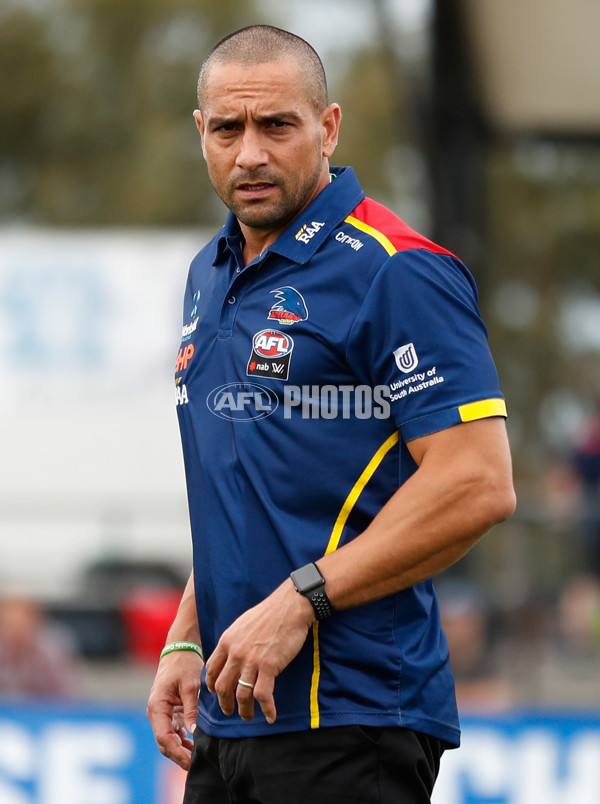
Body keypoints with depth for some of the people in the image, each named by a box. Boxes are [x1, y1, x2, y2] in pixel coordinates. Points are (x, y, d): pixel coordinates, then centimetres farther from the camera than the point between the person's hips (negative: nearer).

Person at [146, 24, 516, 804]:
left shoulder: (398, 273, -11)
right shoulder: (211, 277, 16)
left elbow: (477, 486, -19)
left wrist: (298, 602, -19)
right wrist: (186, 643, 14)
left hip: (350, 720, -8)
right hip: (233, 711, 8)